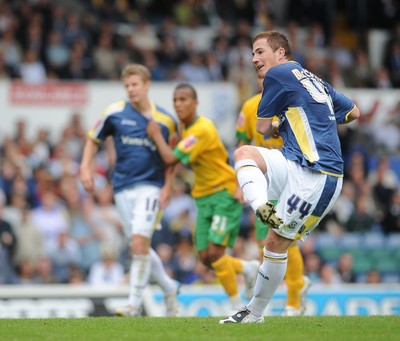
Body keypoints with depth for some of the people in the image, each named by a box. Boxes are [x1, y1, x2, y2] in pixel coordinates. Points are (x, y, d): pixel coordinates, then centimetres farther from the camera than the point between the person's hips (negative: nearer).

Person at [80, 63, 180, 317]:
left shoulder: (165, 120, -1)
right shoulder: (114, 113, 1)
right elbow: (94, 140, 13)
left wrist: (167, 187, -2)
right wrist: (85, 168, 2)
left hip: (151, 185, -3)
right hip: (123, 187, 3)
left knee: (140, 241, -16)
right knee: (139, 246, 6)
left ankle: (135, 303, -11)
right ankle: (169, 287, 28)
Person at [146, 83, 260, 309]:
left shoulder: (202, 130, -21)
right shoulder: (186, 127, 8)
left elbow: (171, 159, -23)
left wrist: (156, 135, -9)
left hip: (225, 194, -8)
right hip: (203, 197, 8)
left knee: (215, 252, -17)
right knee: (205, 258, 1)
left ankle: (238, 306, -7)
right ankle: (249, 269, 26)